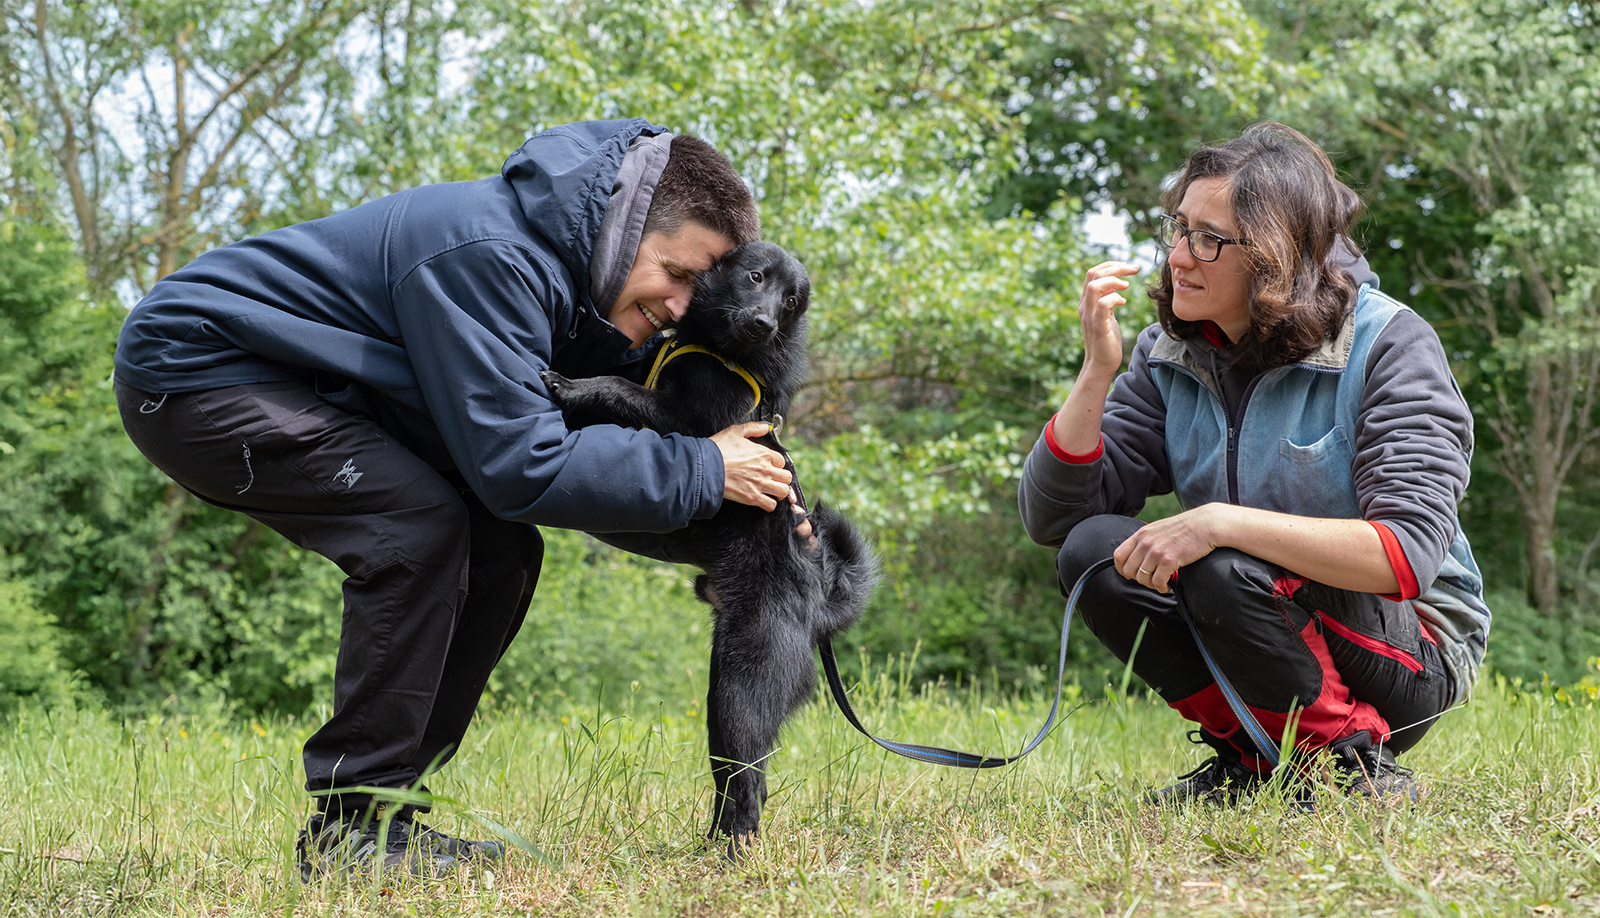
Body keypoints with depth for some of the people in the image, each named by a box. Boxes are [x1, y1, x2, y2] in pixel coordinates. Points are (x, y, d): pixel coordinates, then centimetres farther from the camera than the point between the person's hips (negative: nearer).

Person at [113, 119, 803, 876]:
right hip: (192, 369, -10)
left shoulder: (571, 278, 1)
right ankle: (350, 831, -18)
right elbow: (522, 465, -32)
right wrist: (702, 471, -23)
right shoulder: (489, 256, -29)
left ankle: (389, 814, 5)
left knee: (501, 552, 1)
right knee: (420, 524, -26)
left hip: (305, 396, 10)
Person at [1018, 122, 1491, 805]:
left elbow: (1407, 556, -28)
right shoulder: (1170, 356, 0)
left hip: (1409, 653, -6)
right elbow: (1051, 517, -6)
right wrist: (1098, 369, -19)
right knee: (1093, 552, -15)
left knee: (1224, 571, -31)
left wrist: (1221, 522, -35)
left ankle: (1355, 760, -11)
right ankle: (1250, 759, -4)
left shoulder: (1391, 346, -16)